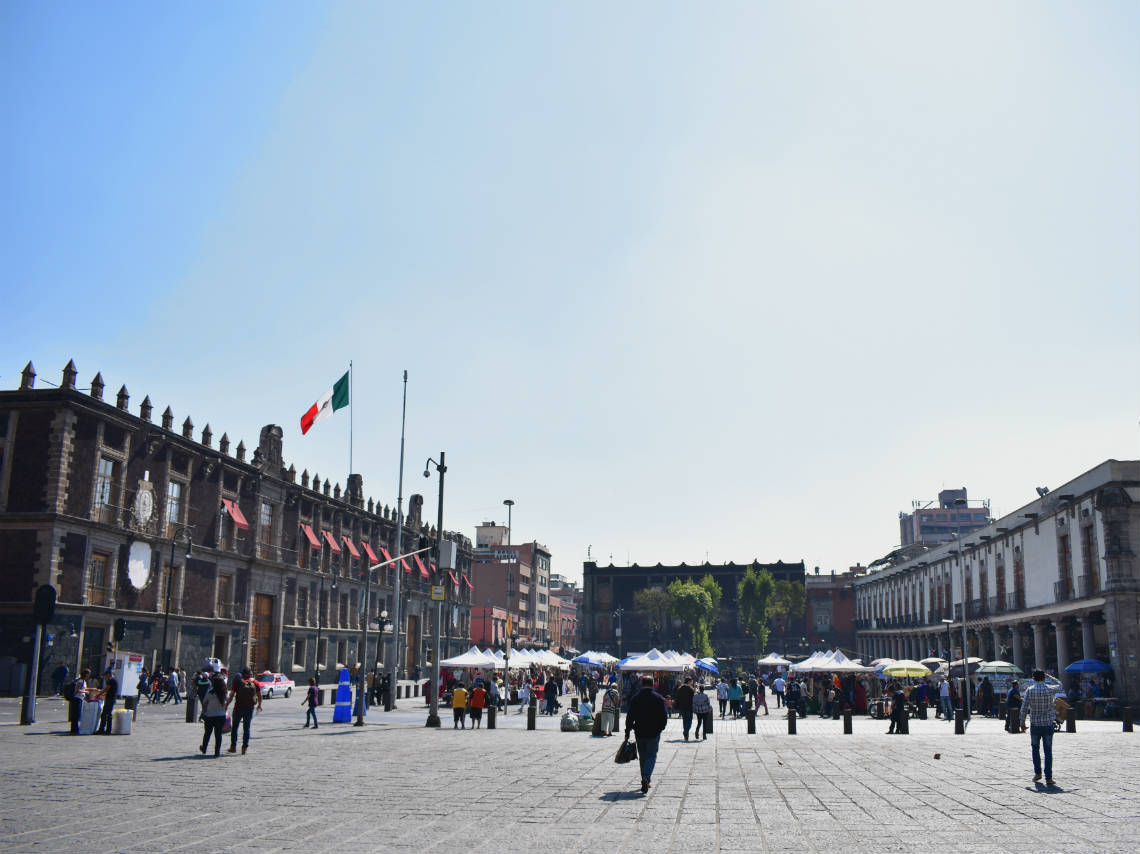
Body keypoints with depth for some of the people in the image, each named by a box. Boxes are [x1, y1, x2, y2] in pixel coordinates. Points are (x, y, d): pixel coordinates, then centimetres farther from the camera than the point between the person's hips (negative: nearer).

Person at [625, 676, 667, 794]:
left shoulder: (635, 698, 0)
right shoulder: (658, 698, -3)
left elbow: (629, 717, 0)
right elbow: (664, 717, -1)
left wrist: (628, 731, 6)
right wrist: (660, 728, 14)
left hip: (639, 733, 2)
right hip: (654, 733, -2)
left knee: (642, 757, 14)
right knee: (651, 756, 2)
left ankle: (646, 780, 18)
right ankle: (646, 777, -20)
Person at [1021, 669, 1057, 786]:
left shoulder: (1030, 690, -6)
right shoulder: (1049, 690, -5)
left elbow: (1024, 708, -5)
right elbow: (1051, 707, 8)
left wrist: (1022, 723, 5)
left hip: (1035, 724, 0)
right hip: (1048, 723, 0)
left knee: (1035, 748, 17)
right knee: (1048, 751, 3)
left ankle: (1037, 772, 14)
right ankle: (1048, 778, -1)